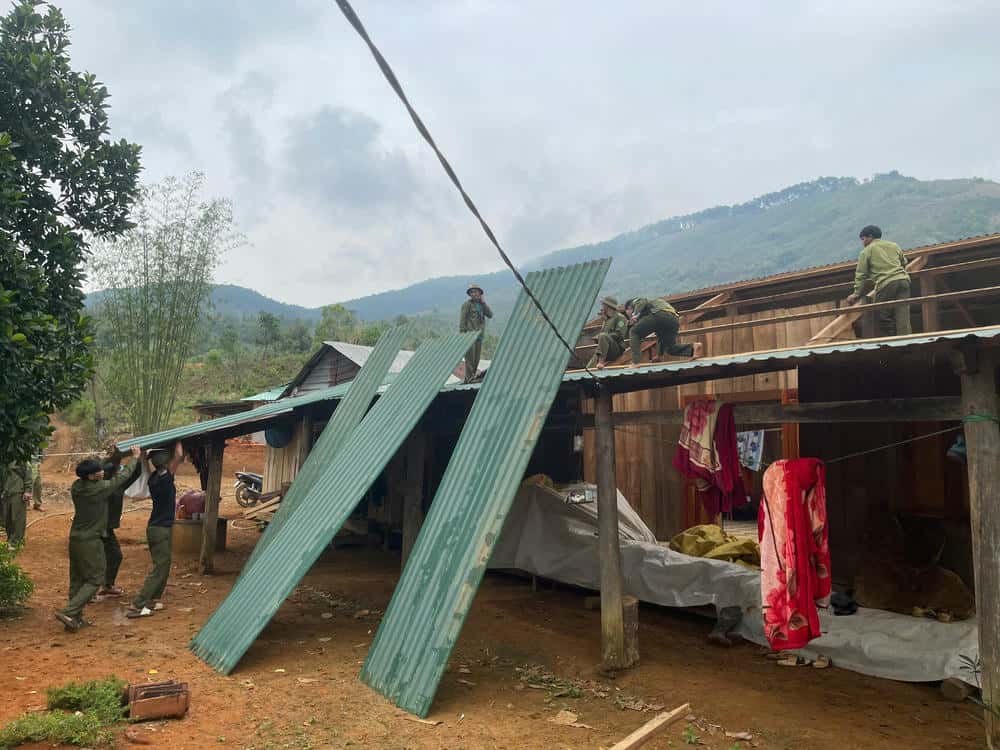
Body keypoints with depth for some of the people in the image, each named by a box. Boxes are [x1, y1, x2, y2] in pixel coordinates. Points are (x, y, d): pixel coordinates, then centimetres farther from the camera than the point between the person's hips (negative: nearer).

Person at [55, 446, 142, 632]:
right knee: (95, 580, 2)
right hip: (91, 541, -8)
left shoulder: (76, 487, -1)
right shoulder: (99, 488, -20)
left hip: (75, 538, 8)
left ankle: (76, 618, 20)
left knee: (77, 579, 14)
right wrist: (135, 458, 6)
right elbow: (123, 477, -7)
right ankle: (68, 612, -8)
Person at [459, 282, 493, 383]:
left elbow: (490, 315, 3)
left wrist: (483, 303, -3)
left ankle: (473, 376, 15)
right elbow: (462, 319, -7)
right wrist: (462, 334, -14)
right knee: (470, 357, -9)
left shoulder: (481, 304, 15)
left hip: (479, 334, 6)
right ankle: (469, 378, -9)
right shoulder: (467, 304, -4)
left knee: (477, 357, 7)